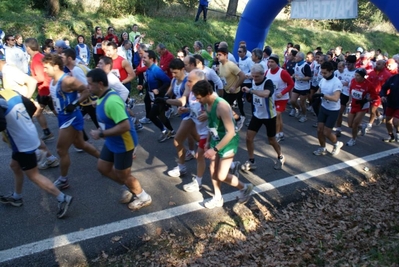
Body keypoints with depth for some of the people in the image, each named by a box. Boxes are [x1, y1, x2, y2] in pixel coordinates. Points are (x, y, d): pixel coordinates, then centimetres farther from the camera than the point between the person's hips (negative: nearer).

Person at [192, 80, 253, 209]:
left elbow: (231, 132, -30)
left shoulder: (222, 106, -31)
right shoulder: (208, 104, -4)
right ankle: (217, 198, 33)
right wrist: (208, 142, 11)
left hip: (227, 144, -8)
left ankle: (245, 188, 24)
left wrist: (215, 149, -28)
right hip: (215, 141, 8)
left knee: (222, 176, -2)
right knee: (213, 170, 15)